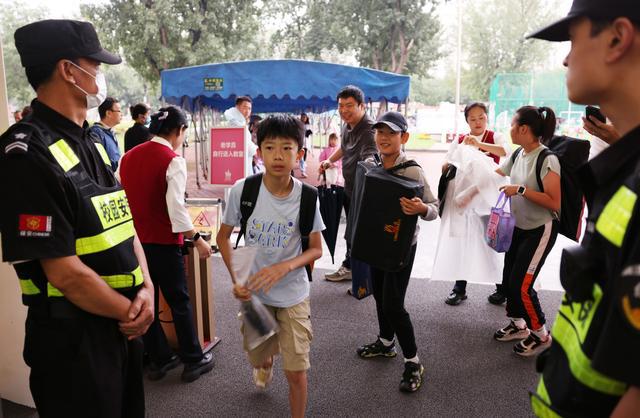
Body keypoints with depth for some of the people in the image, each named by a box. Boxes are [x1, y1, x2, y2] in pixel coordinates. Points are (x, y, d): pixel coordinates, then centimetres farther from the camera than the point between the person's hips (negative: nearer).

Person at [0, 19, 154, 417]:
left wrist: (146, 289, -6)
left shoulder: (89, 144, 8)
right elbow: (65, 272, -23)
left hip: (122, 324, 8)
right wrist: (130, 311, -10)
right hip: (73, 338, -8)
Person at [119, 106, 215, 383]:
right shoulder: (173, 161, -13)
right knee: (179, 301, 7)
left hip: (135, 240, 6)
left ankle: (159, 360, 26)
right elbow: (176, 208, -20)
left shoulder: (128, 157, 6)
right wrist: (197, 239, -13)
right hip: (163, 243, -6)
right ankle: (193, 361, 17)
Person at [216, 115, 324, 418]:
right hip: (254, 292, 2)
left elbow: (316, 249, -7)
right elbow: (223, 237, -2)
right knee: (257, 356, 23)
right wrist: (236, 279, -14)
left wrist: (284, 267, -25)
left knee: (297, 372, 0)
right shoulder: (242, 189, -15)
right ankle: (266, 363, 61)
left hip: (293, 295, -1)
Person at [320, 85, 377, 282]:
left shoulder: (368, 130, -26)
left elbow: (370, 160, -43)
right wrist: (330, 160, 12)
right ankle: (349, 267, 42)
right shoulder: (347, 125, 3)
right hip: (349, 187, 9)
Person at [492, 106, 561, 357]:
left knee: (521, 284, -6)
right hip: (519, 227, 8)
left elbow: (555, 203, -23)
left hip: (540, 230, -7)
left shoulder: (547, 160, -22)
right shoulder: (518, 155, 0)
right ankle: (518, 326, 34)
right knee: (509, 280, 13)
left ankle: (541, 335, 16)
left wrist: (521, 190, -26)